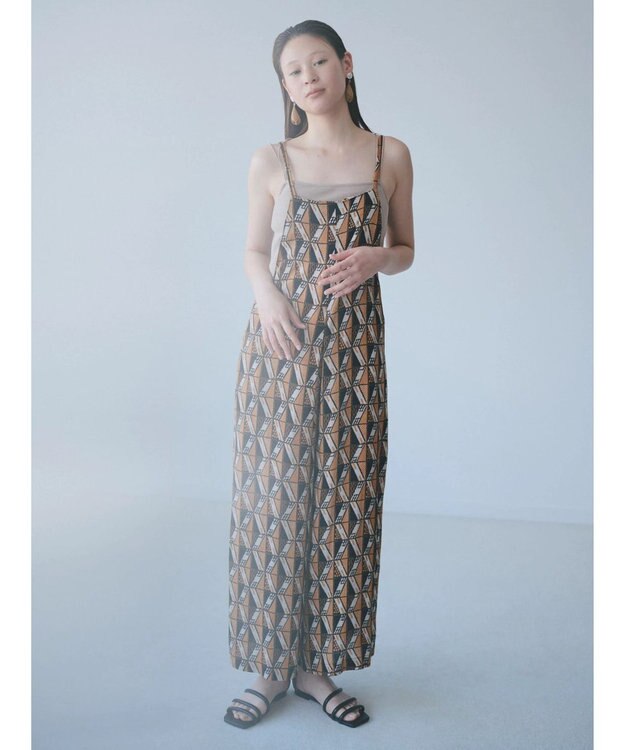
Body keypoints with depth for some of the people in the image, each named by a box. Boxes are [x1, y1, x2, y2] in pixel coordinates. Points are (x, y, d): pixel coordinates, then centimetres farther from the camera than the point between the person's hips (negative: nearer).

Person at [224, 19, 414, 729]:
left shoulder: (391, 155, 5)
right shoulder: (270, 162, 4)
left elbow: (406, 250, 11)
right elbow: (254, 251, 11)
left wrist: (375, 257, -11)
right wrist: (266, 292, -10)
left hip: (353, 346, 1)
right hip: (279, 344, 0)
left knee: (344, 501, 2)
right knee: (274, 498, 1)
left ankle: (318, 664, 17)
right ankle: (271, 666, 15)